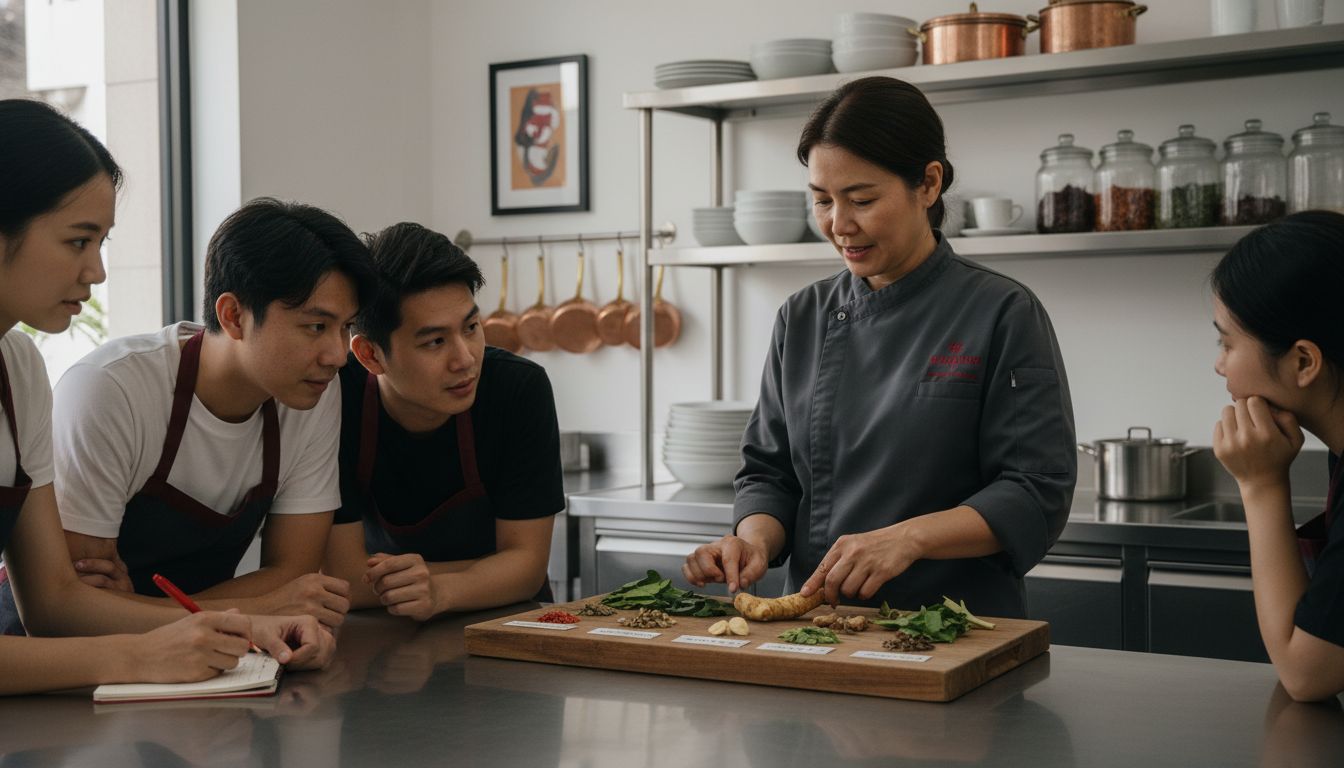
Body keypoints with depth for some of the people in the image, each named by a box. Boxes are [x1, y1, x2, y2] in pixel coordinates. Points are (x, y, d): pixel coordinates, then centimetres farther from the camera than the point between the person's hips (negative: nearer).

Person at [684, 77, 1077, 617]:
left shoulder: (1003, 315, -3)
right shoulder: (803, 318, 11)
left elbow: (1037, 493, -6)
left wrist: (910, 537, -19)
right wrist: (756, 538, -6)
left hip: (960, 630, -3)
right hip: (819, 629, 4)